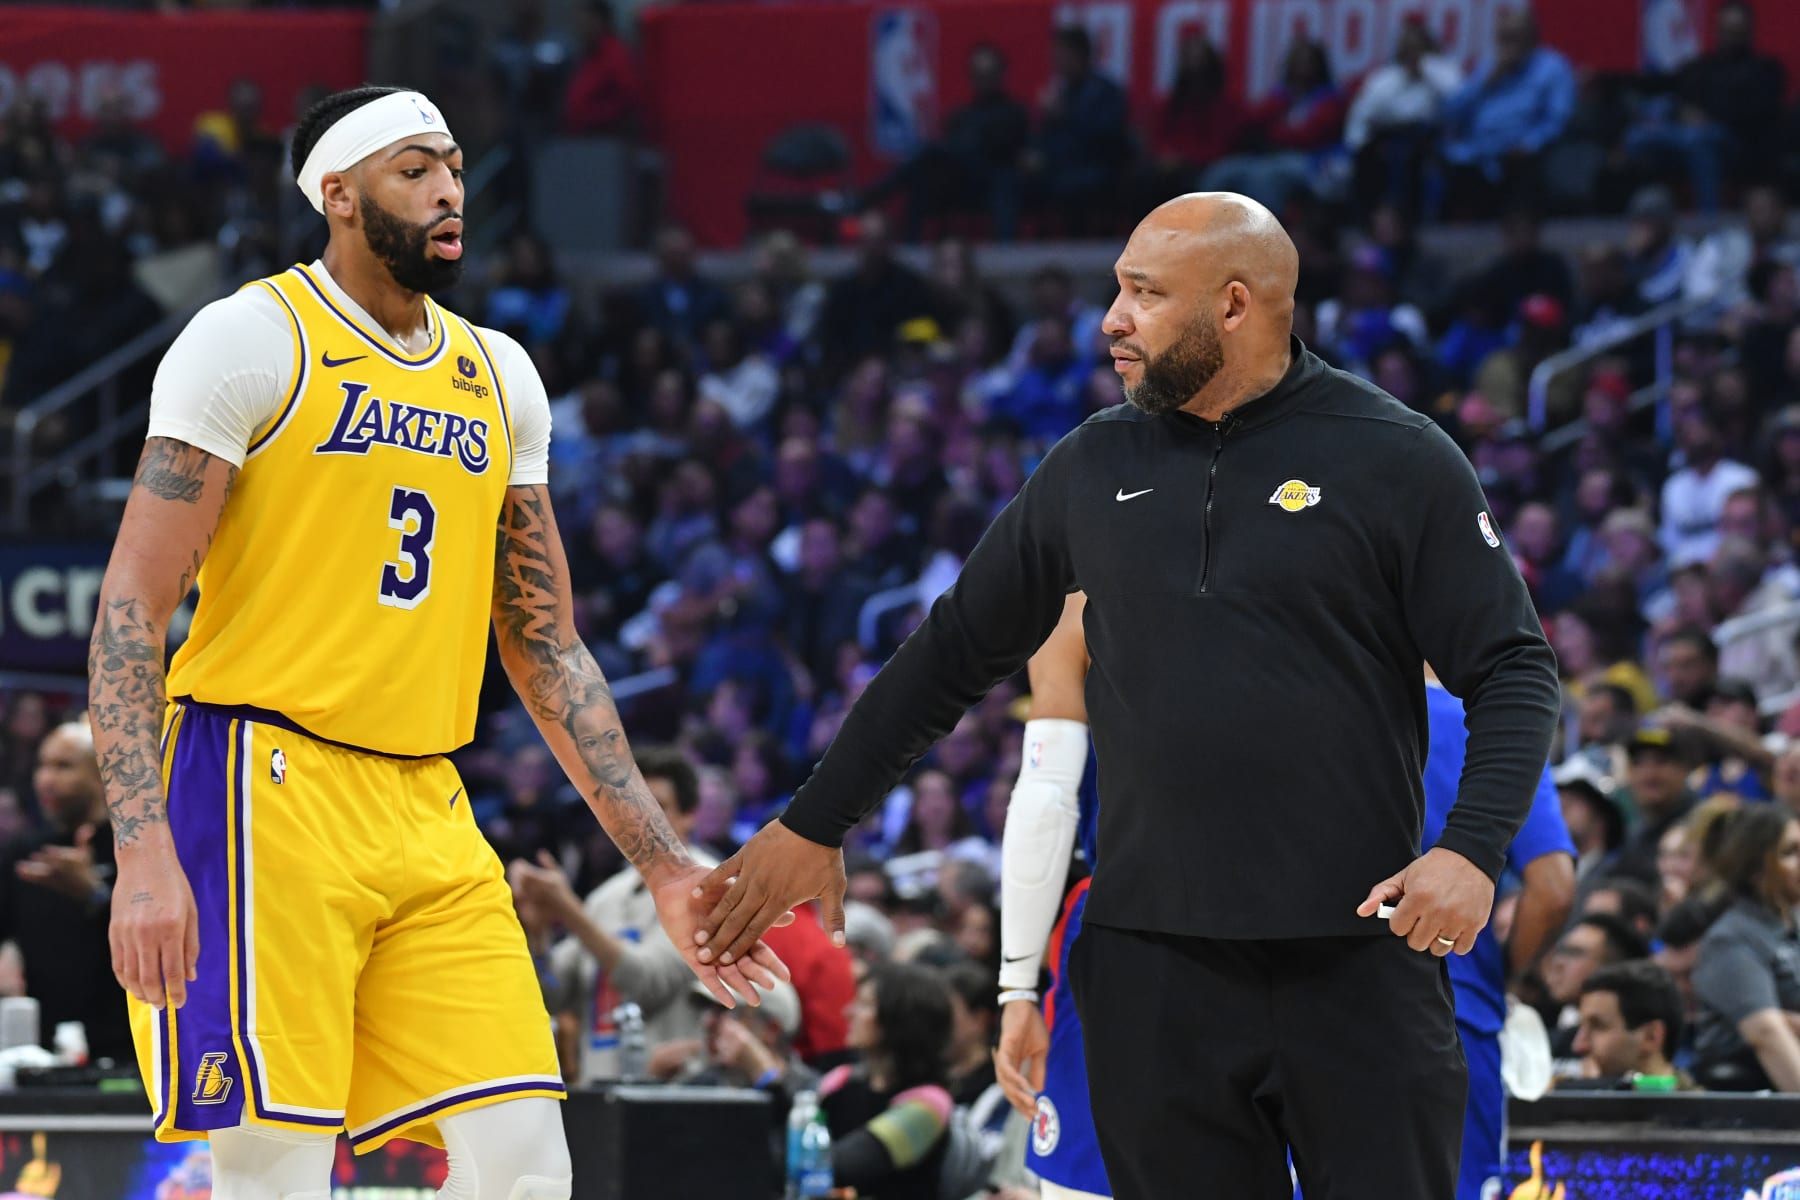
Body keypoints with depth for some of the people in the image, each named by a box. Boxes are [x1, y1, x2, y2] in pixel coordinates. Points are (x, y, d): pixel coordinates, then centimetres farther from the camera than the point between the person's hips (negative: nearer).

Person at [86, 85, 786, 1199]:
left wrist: (666, 863, 13)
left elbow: (548, 648, 20)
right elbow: (132, 609, -9)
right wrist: (145, 852, -21)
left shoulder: (500, 377, 16)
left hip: (429, 815, 6)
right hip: (267, 798, -6)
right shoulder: (254, 338, -4)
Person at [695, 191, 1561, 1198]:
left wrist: (1472, 850, -17)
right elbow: (955, 653, 20)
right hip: (1153, 961, 3)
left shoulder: (1397, 461, -1)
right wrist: (815, 823, 21)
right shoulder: (1093, 469, 11)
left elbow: (1514, 672, -1)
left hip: (1357, 956, -3)